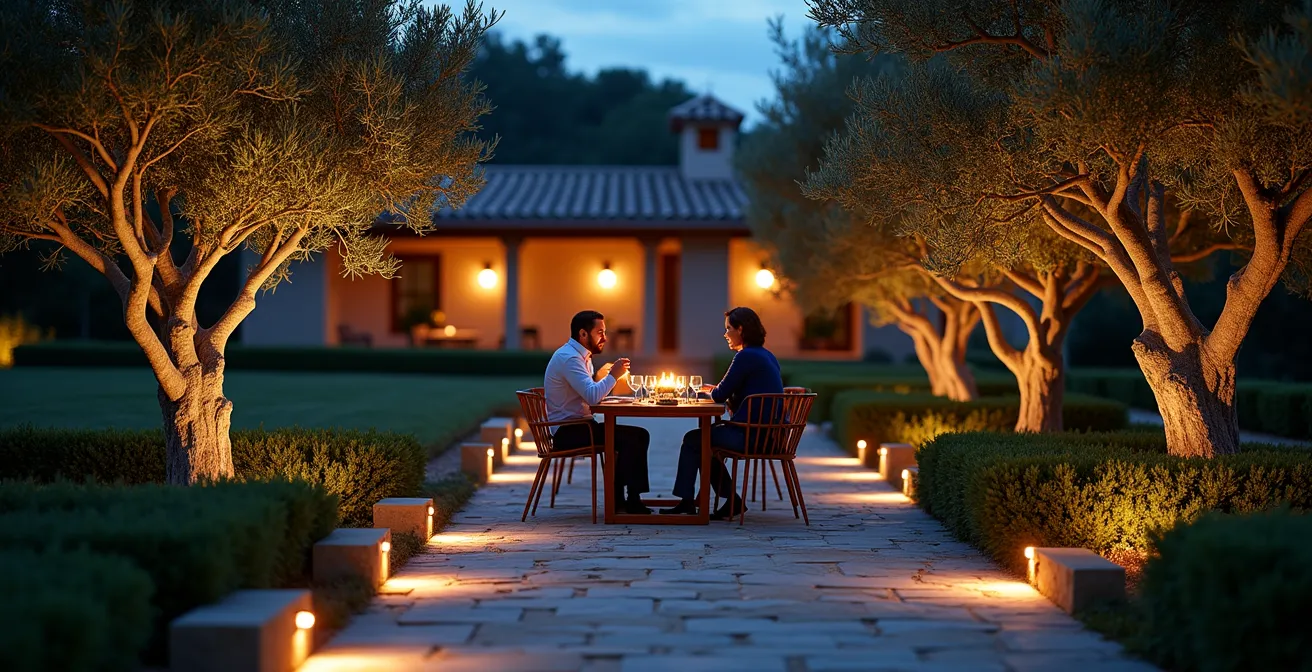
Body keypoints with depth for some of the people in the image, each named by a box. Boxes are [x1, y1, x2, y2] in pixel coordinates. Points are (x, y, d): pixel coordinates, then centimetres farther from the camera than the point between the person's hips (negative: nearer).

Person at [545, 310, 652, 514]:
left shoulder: (580, 356, 17)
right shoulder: (569, 358, -17)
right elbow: (592, 396, -28)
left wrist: (598, 377, 2)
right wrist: (613, 375, -17)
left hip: (577, 427, 10)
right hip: (567, 432, -10)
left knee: (638, 436, 3)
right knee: (632, 438, -20)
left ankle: (617, 500, 2)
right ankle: (632, 501, -14)